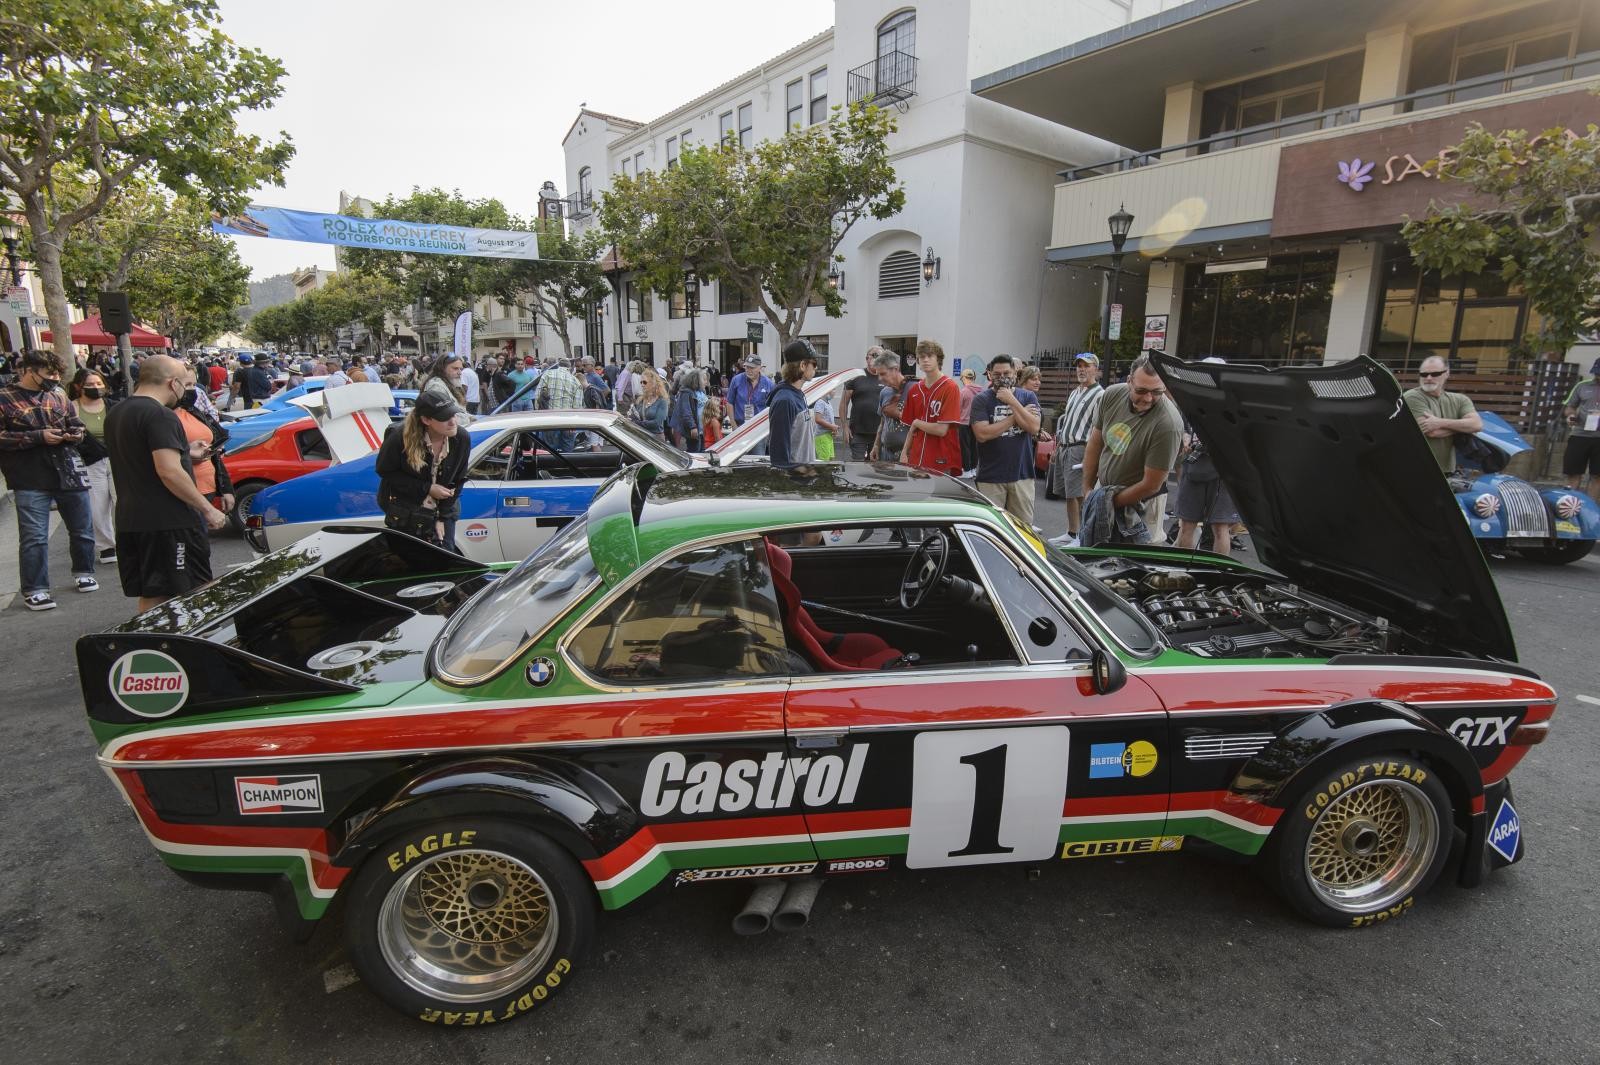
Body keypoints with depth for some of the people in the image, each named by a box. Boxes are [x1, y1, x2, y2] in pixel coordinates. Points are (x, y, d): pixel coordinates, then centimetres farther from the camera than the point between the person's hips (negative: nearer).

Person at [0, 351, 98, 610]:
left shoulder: (59, 397, 11)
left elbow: (77, 427, 21)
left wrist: (76, 434, -2)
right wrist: (38, 436, -16)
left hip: (69, 473, 4)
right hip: (31, 480, -4)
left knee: (83, 528, 13)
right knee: (34, 537, -3)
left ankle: (83, 573, 32)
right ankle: (35, 590, 7)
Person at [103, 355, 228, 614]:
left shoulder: (116, 414, 15)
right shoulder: (160, 415, -15)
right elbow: (168, 471, -23)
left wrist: (184, 452, 24)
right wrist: (208, 509, -18)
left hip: (129, 521, 9)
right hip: (169, 523, -9)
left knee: (150, 597, 14)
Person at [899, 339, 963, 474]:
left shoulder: (950, 388, -9)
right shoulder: (914, 390, 9)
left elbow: (942, 430, -15)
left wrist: (916, 423, -3)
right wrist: (904, 453, 4)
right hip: (916, 462, 5)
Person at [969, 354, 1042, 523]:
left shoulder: (1028, 397, 8)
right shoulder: (981, 399, 1)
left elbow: (1034, 428, -8)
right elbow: (982, 434, -13)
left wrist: (1012, 401, -11)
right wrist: (1016, 417, -8)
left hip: (1022, 474, 2)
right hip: (990, 477, -2)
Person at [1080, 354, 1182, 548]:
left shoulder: (1168, 424, -29)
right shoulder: (1112, 394, -12)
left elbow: (1151, 485, -22)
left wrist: (1111, 502, -13)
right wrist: (1088, 489, 2)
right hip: (1101, 491, 5)